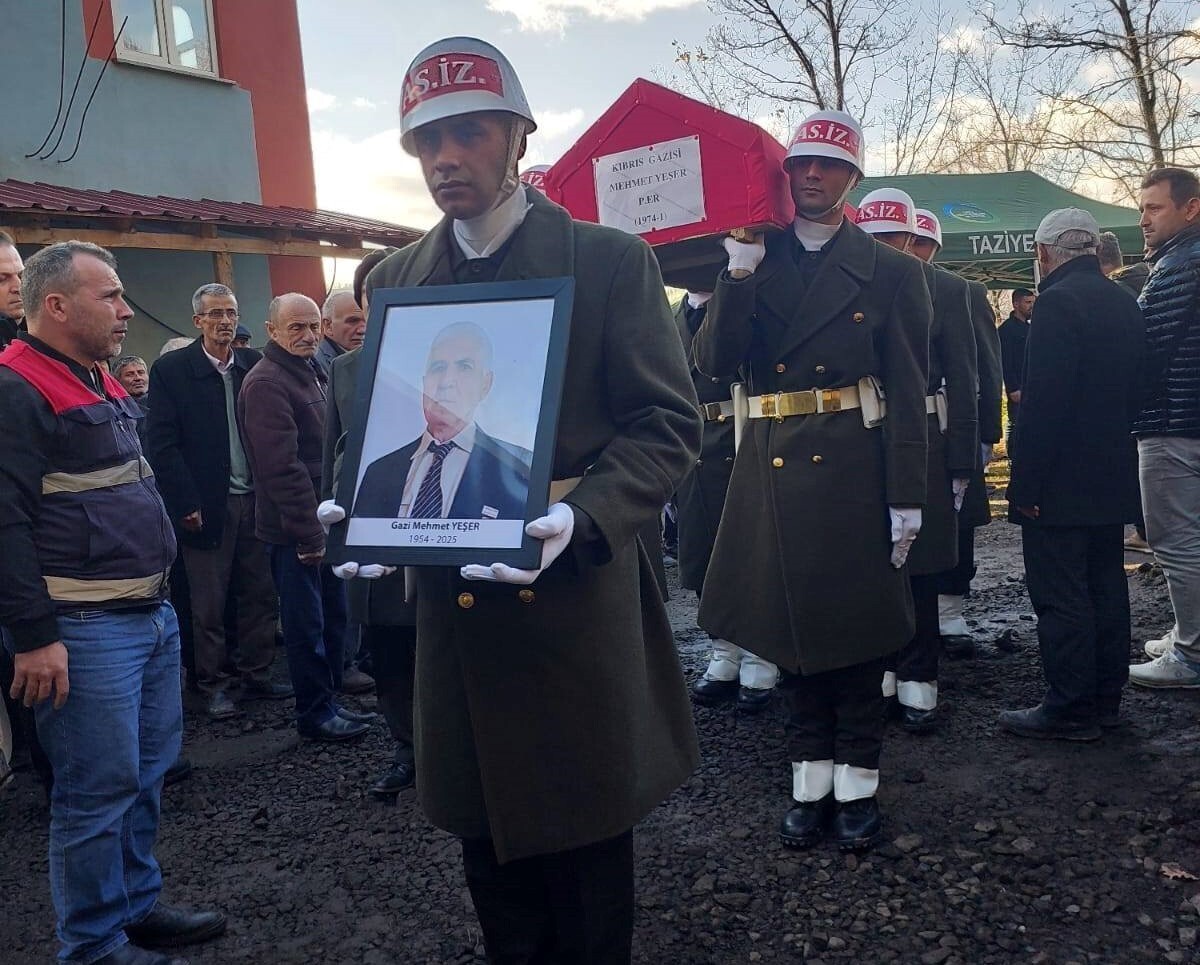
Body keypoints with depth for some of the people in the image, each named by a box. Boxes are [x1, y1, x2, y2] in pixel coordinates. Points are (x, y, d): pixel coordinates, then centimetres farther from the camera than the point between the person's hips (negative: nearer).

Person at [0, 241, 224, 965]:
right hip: (83, 631, -9)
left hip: (153, 614, 10)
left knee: (148, 771, 17)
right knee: (99, 789, 0)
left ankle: (138, 906, 32)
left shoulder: (102, 384, 17)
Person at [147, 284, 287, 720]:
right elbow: (162, 444, -6)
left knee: (259, 596, 9)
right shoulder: (170, 369, -2)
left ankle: (257, 674, 22)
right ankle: (213, 684, 17)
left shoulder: (254, 364, 7)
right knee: (208, 605, 5)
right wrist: (186, 504, -12)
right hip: (207, 506, -3)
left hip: (255, 500, 3)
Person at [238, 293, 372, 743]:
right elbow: (282, 466, -22)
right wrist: (309, 533, -22)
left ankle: (329, 700, 29)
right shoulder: (267, 383, -16)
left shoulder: (311, 373, 15)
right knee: (306, 623, 2)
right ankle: (315, 714, 14)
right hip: (295, 529, -9)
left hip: (322, 520, 9)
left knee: (333, 616, 16)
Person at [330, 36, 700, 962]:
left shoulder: (609, 261, -3)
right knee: (490, 844, 17)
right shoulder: (393, 280, 10)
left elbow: (668, 424, -8)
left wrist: (579, 516, -24)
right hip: (453, 603, 4)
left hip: (579, 601, -3)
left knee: (588, 848, 11)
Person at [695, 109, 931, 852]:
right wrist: (740, 273, -13)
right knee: (793, 625, 10)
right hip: (773, 471, 3)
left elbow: (908, 394, -3)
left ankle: (858, 785, 21)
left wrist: (907, 498, -9)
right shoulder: (751, 264, 9)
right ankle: (811, 783, 23)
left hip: (853, 472, -2)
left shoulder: (889, 272, 1)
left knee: (856, 629, 6)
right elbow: (715, 362, -4)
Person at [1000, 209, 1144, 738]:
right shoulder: (1125, 302, 10)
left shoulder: (1058, 302, -17)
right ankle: (1105, 700, 25)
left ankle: (1070, 710, 5)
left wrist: (1026, 485, -18)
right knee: (1106, 589, 15)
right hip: (1113, 478, 9)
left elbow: (1044, 402, -22)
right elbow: (1133, 391, 17)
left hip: (1061, 483, -9)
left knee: (1060, 598, -2)